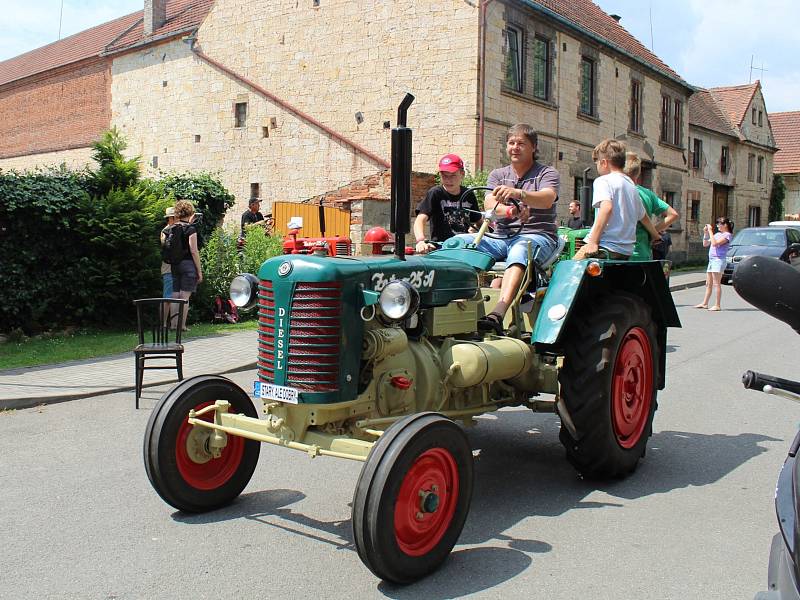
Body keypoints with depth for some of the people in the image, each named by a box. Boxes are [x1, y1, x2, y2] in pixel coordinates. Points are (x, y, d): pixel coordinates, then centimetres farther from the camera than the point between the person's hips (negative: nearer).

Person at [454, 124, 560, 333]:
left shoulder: (547, 173, 8)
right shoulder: (498, 175, 19)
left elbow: (547, 199, -16)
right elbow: (489, 204, -1)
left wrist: (516, 193, -36)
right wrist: (511, 210, -25)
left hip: (537, 235, -4)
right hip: (501, 237, 4)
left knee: (520, 250, -40)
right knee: (459, 241, -21)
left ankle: (497, 314, -57)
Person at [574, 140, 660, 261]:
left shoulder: (603, 181, -4)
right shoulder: (631, 185, 20)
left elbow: (607, 208, -22)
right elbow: (643, 217, 31)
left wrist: (593, 242, -23)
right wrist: (656, 236, 48)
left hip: (605, 248, -8)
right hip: (627, 252, 8)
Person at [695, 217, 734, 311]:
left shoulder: (727, 235, -6)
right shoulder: (717, 234, 18)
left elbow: (715, 243, -19)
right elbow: (705, 244, 19)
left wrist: (710, 231, -13)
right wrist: (705, 233, 8)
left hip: (718, 260, -9)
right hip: (711, 259, 9)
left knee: (716, 284, -8)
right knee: (708, 284, 12)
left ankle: (718, 305, -6)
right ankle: (704, 303, 17)